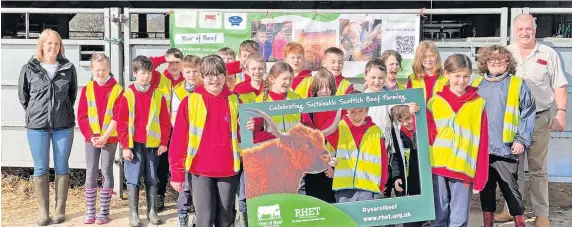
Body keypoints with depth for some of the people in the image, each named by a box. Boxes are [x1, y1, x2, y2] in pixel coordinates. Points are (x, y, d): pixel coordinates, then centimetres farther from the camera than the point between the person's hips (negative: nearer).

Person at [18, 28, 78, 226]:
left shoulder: (68, 68, 0)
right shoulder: (29, 69, -2)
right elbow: (23, 95, 9)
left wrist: (64, 111, 11)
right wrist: (34, 113, 9)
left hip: (63, 126, 1)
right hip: (37, 126, 0)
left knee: (62, 168, 6)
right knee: (40, 169, 5)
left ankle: (60, 209, 16)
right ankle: (42, 210, 14)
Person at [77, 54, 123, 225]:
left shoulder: (117, 90, -3)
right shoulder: (87, 89, 3)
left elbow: (118, 117, -8)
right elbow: (82, 116, 0)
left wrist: (105, 137, -14)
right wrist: (91, 136, -10)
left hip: (110, 138, -2)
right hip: (91, 138, 2)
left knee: (106, 172, 3)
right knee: (90, 173, 4)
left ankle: (104, 211, 11)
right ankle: (89, 211, 12)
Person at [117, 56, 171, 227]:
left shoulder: (158, 94, 3)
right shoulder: (128, 94, -3)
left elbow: (165, 121, 5)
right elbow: (121, 122, -3)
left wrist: (164, 142, 1)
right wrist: (125, 146, -7)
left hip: (153, 144, 2)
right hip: (134, 144, -2)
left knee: (152, 179, 10)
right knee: (133, 179, 2)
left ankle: (152, 211, 20)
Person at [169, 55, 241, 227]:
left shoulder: (234, 101, 5)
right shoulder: (190, 101, -2)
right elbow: (179, 139, -3)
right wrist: (177, 173, -4)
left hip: (228, 170, 2)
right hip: (200, 170, -2)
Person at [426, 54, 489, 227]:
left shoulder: (478, 104, 1)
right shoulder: (435, 102, 4)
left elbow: (482, 143, -1)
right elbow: (428, 135, 5)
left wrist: (479, 177, -3)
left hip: (463, 169, -1)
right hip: (437, 168, 1)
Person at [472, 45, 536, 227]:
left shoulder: (517, 84, 0)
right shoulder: (477, 85, 10)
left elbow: (528, 115, -2)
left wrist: (522, 140, -9)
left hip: (505, 149, -4)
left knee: (511, 190, 2)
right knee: (486, 189, 13)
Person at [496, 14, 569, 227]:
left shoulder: (548, 54, 1)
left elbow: (559, 86, 2)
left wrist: (561, 112, -9)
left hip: (539, 119, -1)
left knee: (538, 169, 6)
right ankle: (512, 208, 21)